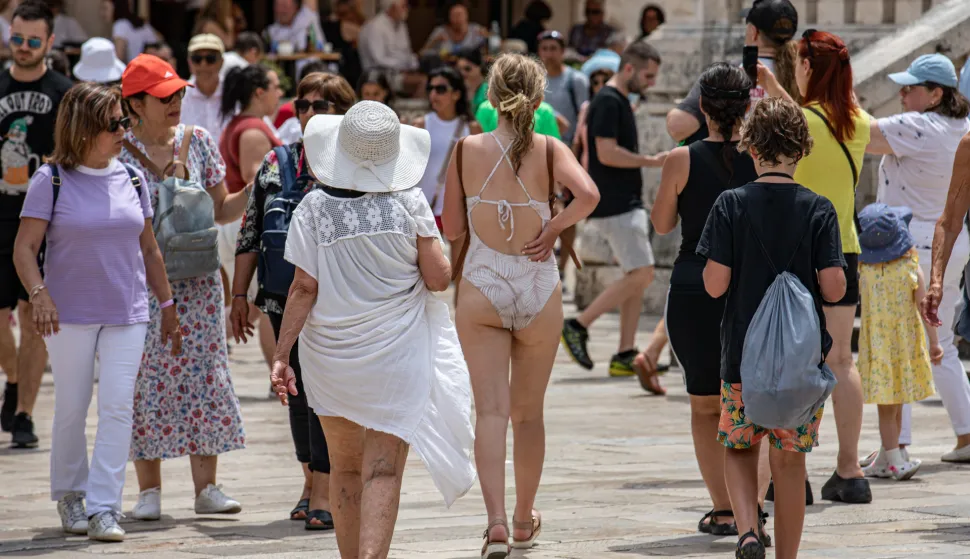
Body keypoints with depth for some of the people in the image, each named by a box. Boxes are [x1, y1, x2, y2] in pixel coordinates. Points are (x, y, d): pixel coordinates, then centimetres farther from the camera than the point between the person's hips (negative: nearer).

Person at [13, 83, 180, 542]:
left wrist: (168, 306, 17)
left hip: (127, 314, 3)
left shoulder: (132, 179, 7)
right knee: (71, 409, 7)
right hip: (70, 314, -3)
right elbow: (25, 249, -7)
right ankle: (69, 497, 26)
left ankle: (104, 508, -8)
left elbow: (148, 249, 16)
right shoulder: (52, 180, -5)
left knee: (118, 407, -8)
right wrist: (39, 295, -23)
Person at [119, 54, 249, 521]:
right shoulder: (118, 154, -4)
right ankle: (149, 491, 4)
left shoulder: (197, 142, 6)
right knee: (146, 380, -2)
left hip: (198, 284, 3)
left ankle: (206, 488, 4)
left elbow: (220, 210, 12)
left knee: (205, 376, 0)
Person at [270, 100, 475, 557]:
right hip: (396, 356, -2)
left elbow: (304, 288, -8)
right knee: (382, 471, -5)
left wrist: (281, 354, -5)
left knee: (345, 468, 17)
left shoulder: (315, 207, -6)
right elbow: (438, 278, -5)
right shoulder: (409, 203, -8)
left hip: (331, 356, 2)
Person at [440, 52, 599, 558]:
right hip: (538, 289, 1)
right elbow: (588, 194, -22)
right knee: (528, 412, 16)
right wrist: (552, 229, -8)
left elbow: (452, 228, 2)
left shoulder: (467, 150, -3)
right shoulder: (548, 150, -5)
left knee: (490, 410, -5)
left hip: (481, 288, -1)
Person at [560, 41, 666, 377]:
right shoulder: (608, 102, -14)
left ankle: (625, 356, 6)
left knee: (637, 279, 7)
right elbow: (607, 153, -22)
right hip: (616, 207, -10)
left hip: (626, 204, 10)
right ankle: (578, 327, -6)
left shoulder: (619, 102, 17)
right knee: (640, 275, -12)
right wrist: (652, 161, -14)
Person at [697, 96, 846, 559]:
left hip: (743, 356, 0)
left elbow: (715, 285, -10)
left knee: (739, 447, 15)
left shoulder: (730, 205, -7)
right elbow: (833, 289, -11)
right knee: (789, 460, 10)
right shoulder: (818, 210, -6)